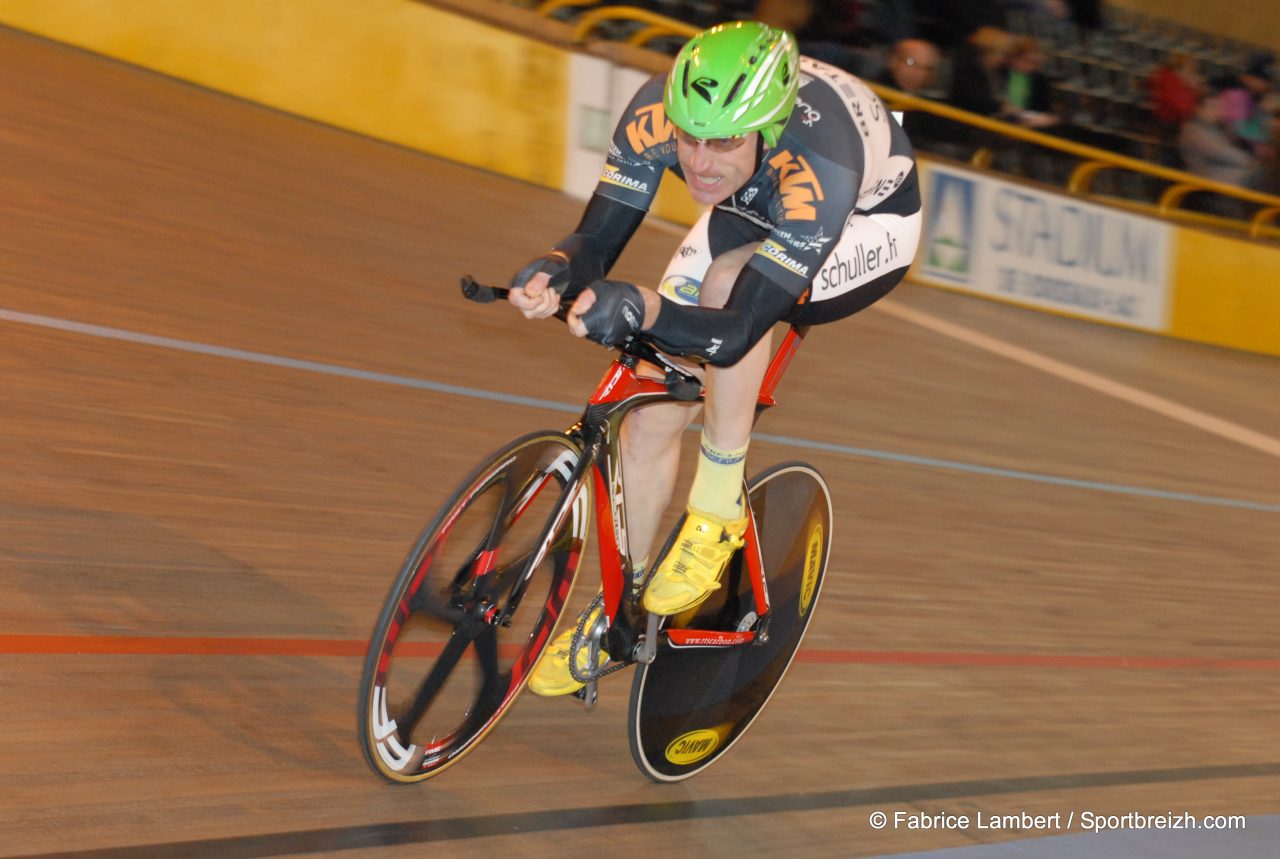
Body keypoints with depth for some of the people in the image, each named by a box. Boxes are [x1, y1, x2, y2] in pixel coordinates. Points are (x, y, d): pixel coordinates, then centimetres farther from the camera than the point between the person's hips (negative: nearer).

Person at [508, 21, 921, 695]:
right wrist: (554, 272, -48)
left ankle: (718, 511, -18)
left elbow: (736, 333, -46)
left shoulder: (821, 165, -44)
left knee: (728, 282, -37)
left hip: (869, 223, -5)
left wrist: (642, 308, -64)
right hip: (750, 213, 5)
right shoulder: (658, 110, -32)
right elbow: (597, 240, -25)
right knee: (653, 408, -3)